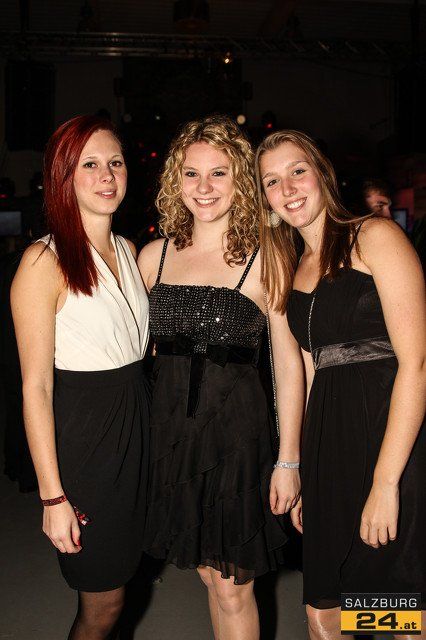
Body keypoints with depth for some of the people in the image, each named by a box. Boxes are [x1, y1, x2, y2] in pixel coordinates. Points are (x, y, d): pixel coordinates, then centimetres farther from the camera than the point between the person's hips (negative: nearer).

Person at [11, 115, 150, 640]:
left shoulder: (127, 251, 8)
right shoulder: (44, 261, -15)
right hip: (80, 433, -7)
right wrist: (53, 497, -15)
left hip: (136, 421, 7)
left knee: (116, 577, 20)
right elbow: (36, 388, -15)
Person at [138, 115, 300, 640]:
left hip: (237, 429, -3)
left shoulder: (265, 261, -7)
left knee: (232, 589, 7)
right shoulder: (154, 256, 3)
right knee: (208, 573, 17)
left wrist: (288, 460, -6)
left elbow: (288, 366, -5)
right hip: (169, 428, 4)